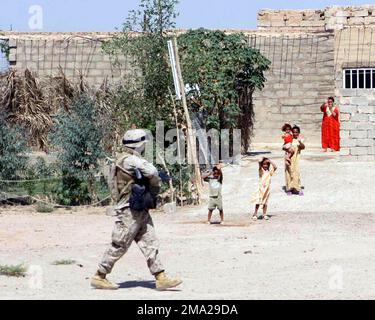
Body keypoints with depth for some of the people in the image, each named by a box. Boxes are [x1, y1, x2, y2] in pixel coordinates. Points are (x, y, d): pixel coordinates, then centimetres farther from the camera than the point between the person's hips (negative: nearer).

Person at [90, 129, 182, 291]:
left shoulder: (134, 160, 15)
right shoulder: (129, 160, -17)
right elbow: (152, 173, -21)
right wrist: (154, 191, -3)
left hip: (141, 211, 9)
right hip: (129, 211, -9)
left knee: (150, 244, 4)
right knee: (119, 246, -1)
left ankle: (161, 279, 1)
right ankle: (99, 277, 9)